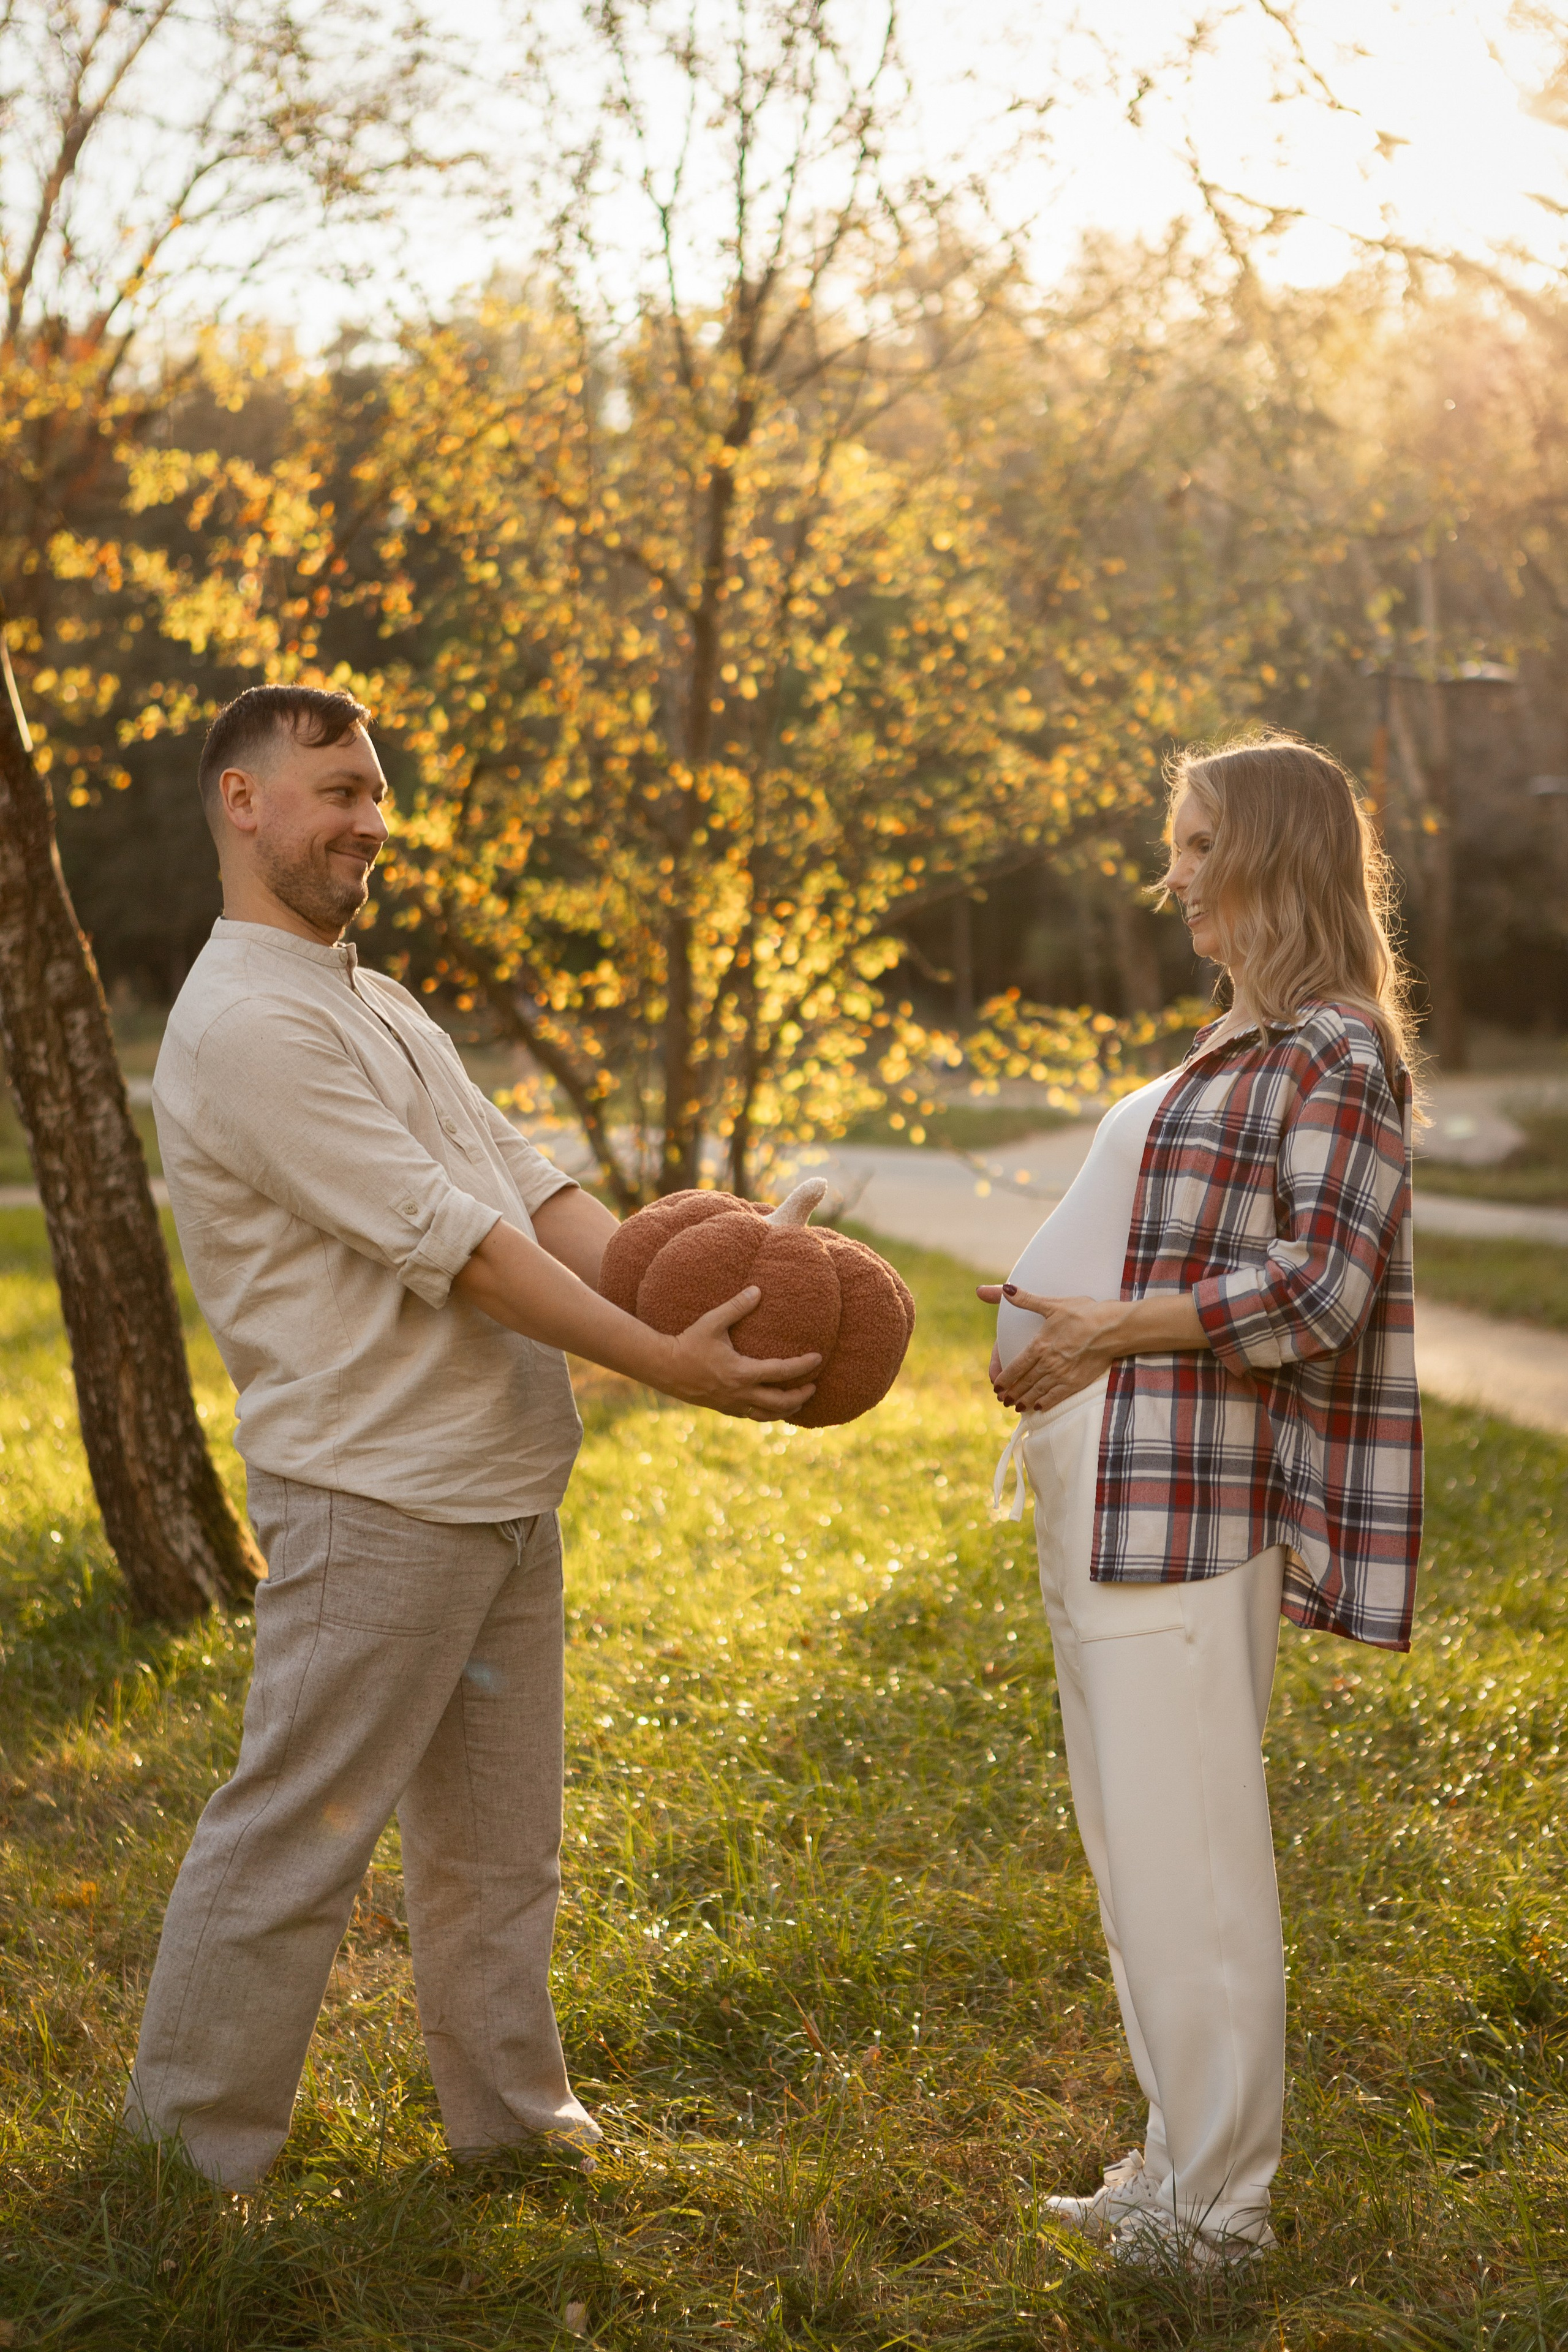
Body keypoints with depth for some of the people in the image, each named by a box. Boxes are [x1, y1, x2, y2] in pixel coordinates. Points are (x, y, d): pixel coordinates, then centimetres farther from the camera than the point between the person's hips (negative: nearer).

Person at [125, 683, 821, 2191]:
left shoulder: (377, 1005, 17)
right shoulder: (247, 1025, -16)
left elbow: (534, 1191, 9)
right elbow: (451, 1245, -21)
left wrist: (696, 1298, -6)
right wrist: (665, 1366, -22)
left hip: (501, 1491, 10)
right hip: (372, 1499, -10)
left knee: (496, 1832, 18)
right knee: (294, 1837, -1)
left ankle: (509, 2107, 32)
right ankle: (189, 2158, 13)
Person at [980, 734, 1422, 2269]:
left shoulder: (1329, 1055, -11)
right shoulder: (1249, 1045, 19)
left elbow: (1316, 1289, -18)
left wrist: (1108, 1332, -15)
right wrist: (1059, 1324, 10)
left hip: (1181, 1495, -10)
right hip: (1111, 1486, 10)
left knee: (1181, 1852, -3)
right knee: (1136, 1843, 15)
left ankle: (1213, 2206, 9)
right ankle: (1184, 2165, 27)